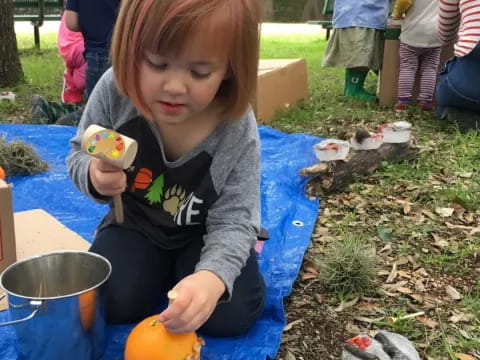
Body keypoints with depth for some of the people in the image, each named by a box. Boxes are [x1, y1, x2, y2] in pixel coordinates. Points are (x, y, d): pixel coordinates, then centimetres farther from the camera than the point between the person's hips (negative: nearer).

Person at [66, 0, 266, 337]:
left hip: (203, 233, -1)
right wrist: (93, 176, -31)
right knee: (109, 302, -18)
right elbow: (80, 154, -5)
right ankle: (165, 269, 14)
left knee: (232, 314, -19)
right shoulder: (115, 90, -23)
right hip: (136, 223, 2)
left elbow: (233, 220, -25)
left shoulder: (238, 132, -27)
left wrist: (213, 275, -46)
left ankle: (184, 267, 13)